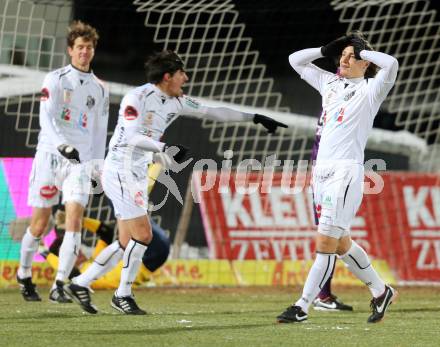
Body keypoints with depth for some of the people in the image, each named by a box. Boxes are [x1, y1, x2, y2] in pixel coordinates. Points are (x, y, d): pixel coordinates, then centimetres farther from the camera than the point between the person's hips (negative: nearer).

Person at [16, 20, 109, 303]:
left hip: (80, 163, 3)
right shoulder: (56, 79, -1)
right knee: (39, 224, 1)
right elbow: (47, 118, -14)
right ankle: (24, 275, 25)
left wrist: (98, 166, 16)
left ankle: (59, 286, -15)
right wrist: (62, 145, -29)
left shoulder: (100, 89, 13)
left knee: (74, 221, -14)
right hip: (50, 156, -3)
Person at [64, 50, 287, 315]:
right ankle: (123, 295, 2)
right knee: (143, 234, -10)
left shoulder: (176, 102, 8)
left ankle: (80, 284, 16)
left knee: (127, 243, 8)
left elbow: (213, 113, 14)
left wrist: (255, 118, 14)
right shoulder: (138, 97, -16)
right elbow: (131, 137, -25)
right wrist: (165, 149, -35)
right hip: (120, 171, -9)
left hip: (138, 175, 9)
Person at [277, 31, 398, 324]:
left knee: (326, 242, -11)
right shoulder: (330, 83, 19)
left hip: (347, 171, -8)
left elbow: (391, 64, -19)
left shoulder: (370, 89, 0)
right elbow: (296, 60, 28)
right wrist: (328, 50, 17)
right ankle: (380, 291, 26)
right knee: (340, 243, 11)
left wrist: (363, 51, -4)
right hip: (322, 169, 8)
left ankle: (302, 307, -12)